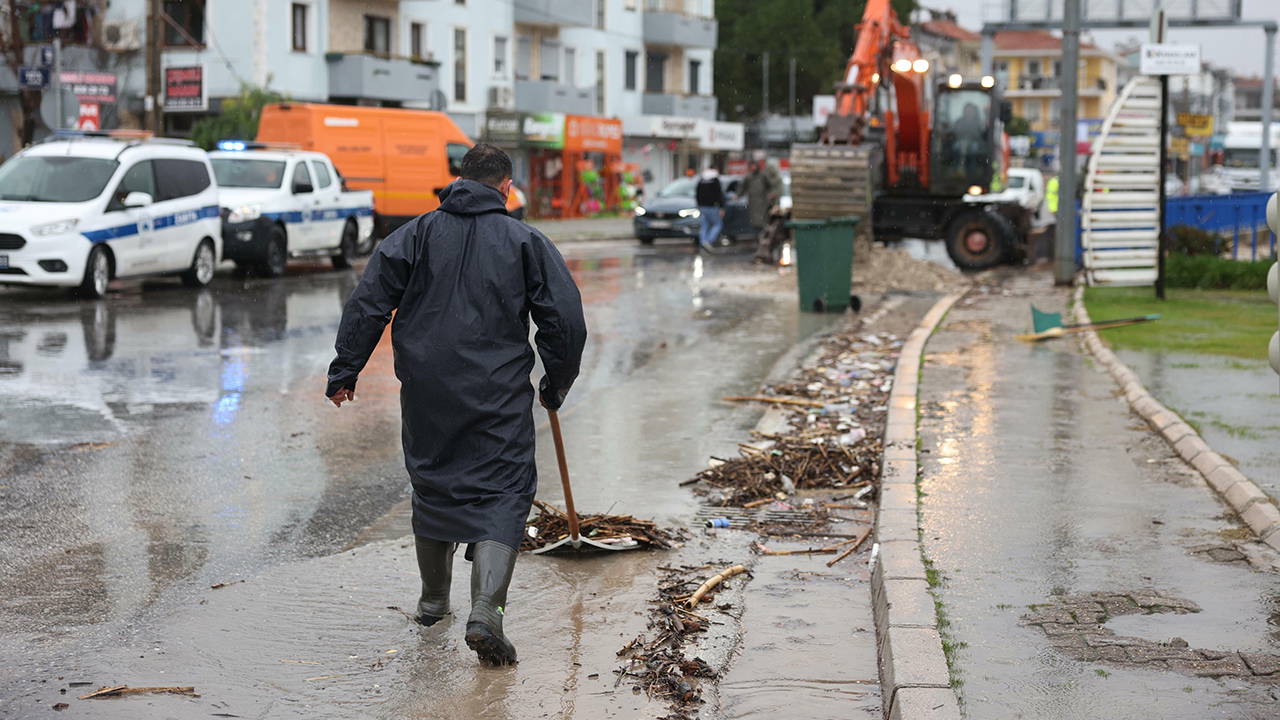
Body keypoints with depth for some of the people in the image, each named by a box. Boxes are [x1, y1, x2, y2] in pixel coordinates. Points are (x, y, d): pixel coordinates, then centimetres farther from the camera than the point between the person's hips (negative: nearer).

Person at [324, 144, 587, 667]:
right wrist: (556, 384, 14)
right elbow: (565, 319, 1)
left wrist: (345, 371, 4)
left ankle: (433, 600, 32)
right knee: (502, 496, -1)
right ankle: (485, 611, -18)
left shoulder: (418, 233, 6)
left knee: (433, 486, 19)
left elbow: (369, 303, 0)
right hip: (499, 396, -3)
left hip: (425, 393, 3)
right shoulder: (526, 242, 2)